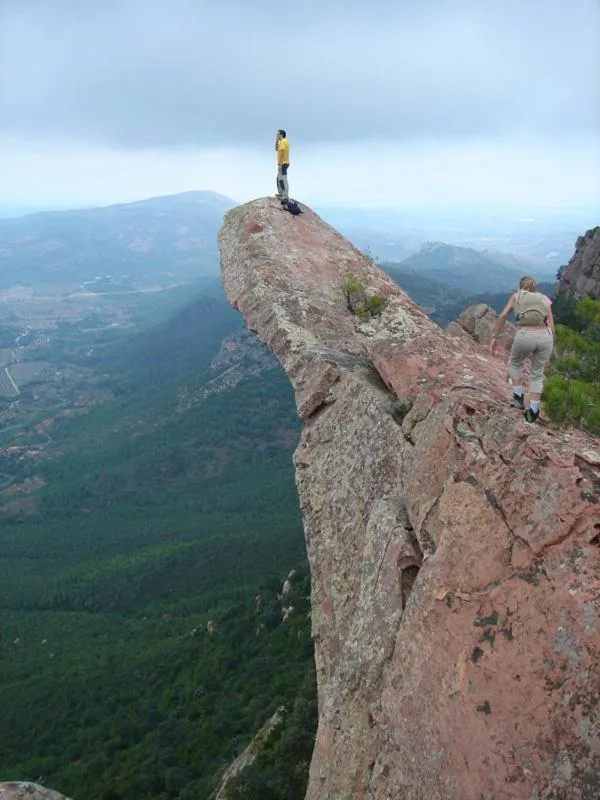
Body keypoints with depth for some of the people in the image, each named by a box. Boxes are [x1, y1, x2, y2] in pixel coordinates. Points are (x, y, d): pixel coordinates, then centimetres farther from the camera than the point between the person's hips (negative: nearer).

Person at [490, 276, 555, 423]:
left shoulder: (516, 296, 19)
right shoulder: (545, 299, 23)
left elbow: (502, 316, 7)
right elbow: (551, 326, 16)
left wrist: (494, 337, 11)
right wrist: (548, 349, 21)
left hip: (525, 336, -2)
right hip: (545, 337, 2)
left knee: (515, 363, 30)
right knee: (537, 375, 19)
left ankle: (518, 396, 23)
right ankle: (533, 411, 13)